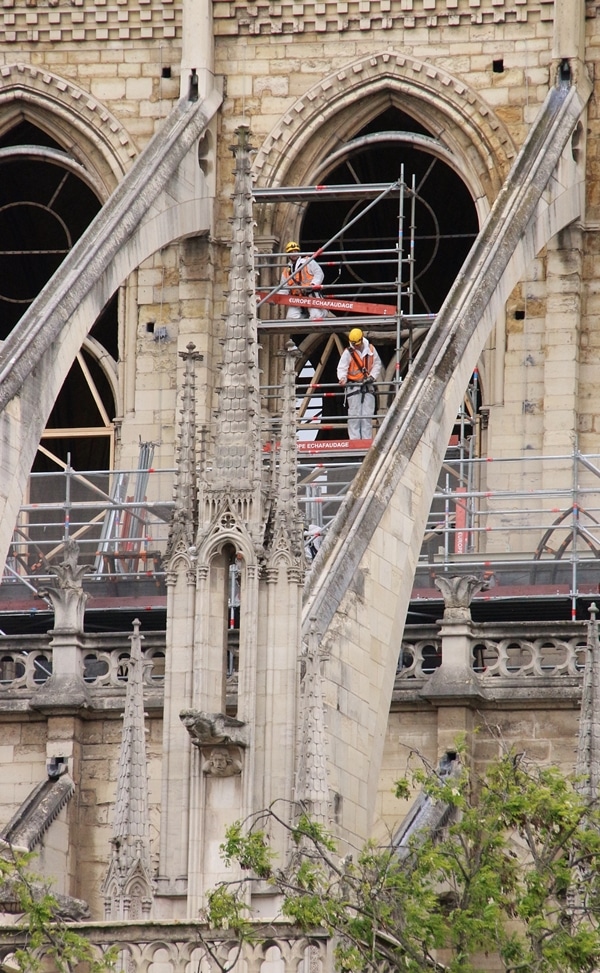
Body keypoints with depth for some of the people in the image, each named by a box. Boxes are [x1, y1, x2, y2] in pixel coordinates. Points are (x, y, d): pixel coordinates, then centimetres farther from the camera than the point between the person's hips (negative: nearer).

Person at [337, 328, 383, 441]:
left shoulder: (370, 349, 4)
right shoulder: (348, 353, -5)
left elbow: (377, 364, 11)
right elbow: (342, 368, -8)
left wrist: (372, 376, -5)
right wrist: (342, 378, -28)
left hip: (368, 386, 3)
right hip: (353, 386, -3)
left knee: (367, 415, 3)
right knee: (354, 414, -6)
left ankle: (367, 439, 6)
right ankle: (354, 439, -5)